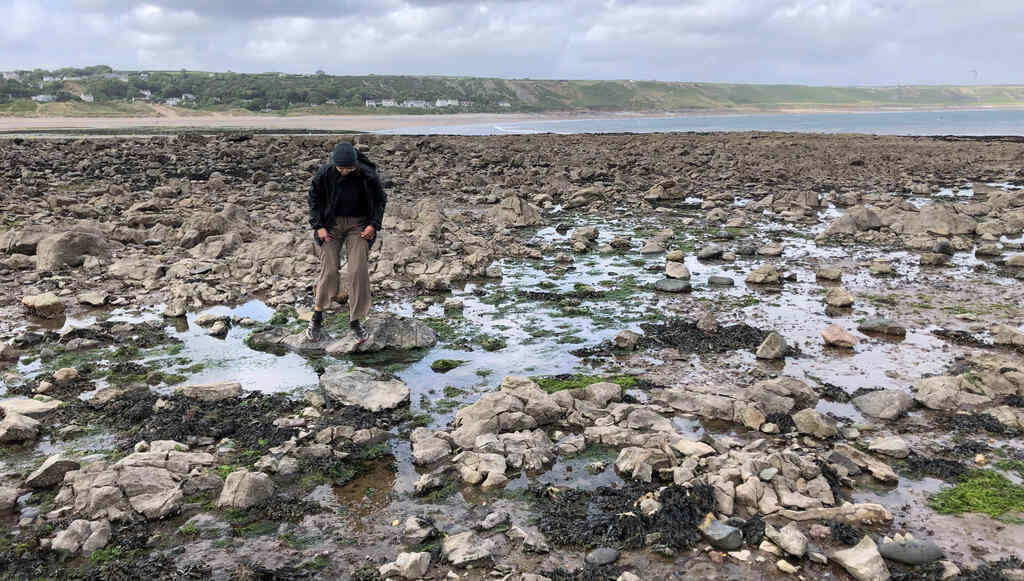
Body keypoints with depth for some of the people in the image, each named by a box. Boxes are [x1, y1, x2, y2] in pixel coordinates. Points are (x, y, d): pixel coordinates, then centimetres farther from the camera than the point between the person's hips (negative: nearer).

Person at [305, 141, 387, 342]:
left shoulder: (368, 175, -12)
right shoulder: (325, 173, -11)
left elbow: (380, 200, 3)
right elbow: (314, 198, 3)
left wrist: (374, 225, -9)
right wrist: (318, 226, -6)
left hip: (359, 224, 0)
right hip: (332, 223, 0)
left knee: (359, 270, -11)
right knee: (329, 270, -7)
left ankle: (356, 320, 3)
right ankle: (317, 317, 12)